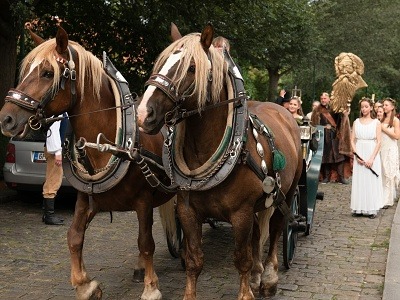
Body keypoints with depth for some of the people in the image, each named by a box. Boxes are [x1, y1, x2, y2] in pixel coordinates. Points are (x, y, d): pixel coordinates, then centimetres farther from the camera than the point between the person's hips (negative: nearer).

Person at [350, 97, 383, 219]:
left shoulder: (376, 122, 0)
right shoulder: (356, 122, 7)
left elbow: (378, 142, -5)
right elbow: (352, 140, 6)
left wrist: (371, 158, -13)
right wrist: (356, 155, -8)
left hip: (372, 155, -2)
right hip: (359, 155, 2)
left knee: (371, 181, 0)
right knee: (359, 181, 4)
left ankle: (372, 209, 8)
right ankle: (359, 209, 11)